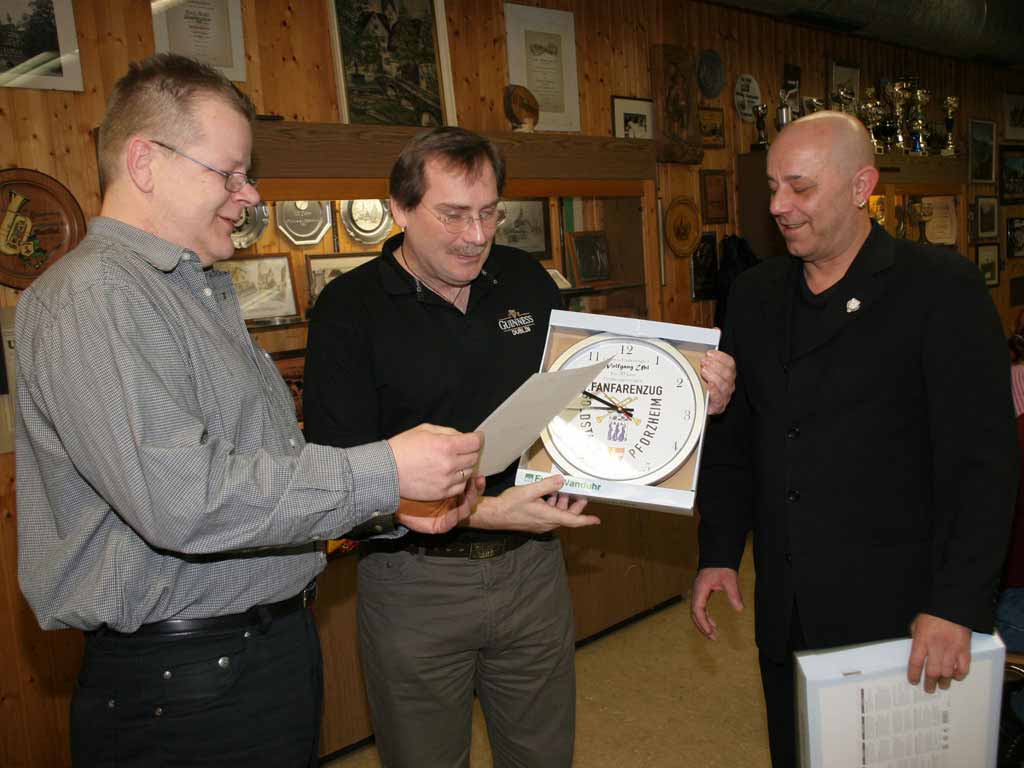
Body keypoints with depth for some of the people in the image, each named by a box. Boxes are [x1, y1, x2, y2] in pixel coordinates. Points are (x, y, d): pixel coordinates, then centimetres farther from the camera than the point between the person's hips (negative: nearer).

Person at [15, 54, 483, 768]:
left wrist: (390, 508, 4)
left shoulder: (205, 293, 15)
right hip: (185, 681, -9)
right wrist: (382, 472, -23)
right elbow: (180, 499, -28)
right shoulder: (91, 295, -17)